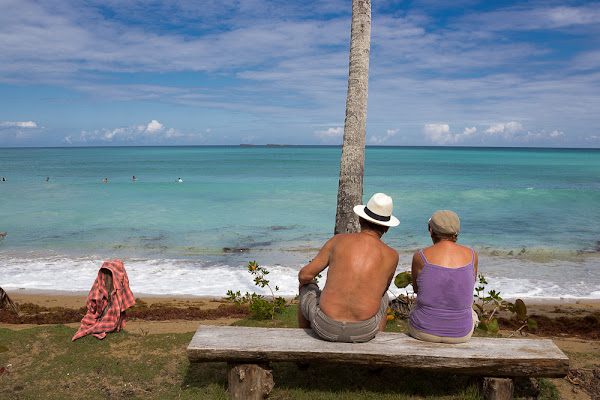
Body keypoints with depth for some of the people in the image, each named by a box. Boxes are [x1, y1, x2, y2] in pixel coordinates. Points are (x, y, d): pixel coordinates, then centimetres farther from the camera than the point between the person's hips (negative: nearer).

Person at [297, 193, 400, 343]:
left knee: (307, 289, 33)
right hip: (364, 331, 1)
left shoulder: (338, 240, -3)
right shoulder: (391, 256, -2)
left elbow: (305, 275, 4)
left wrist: (304, 280, 28)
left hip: (326, 326, -1)